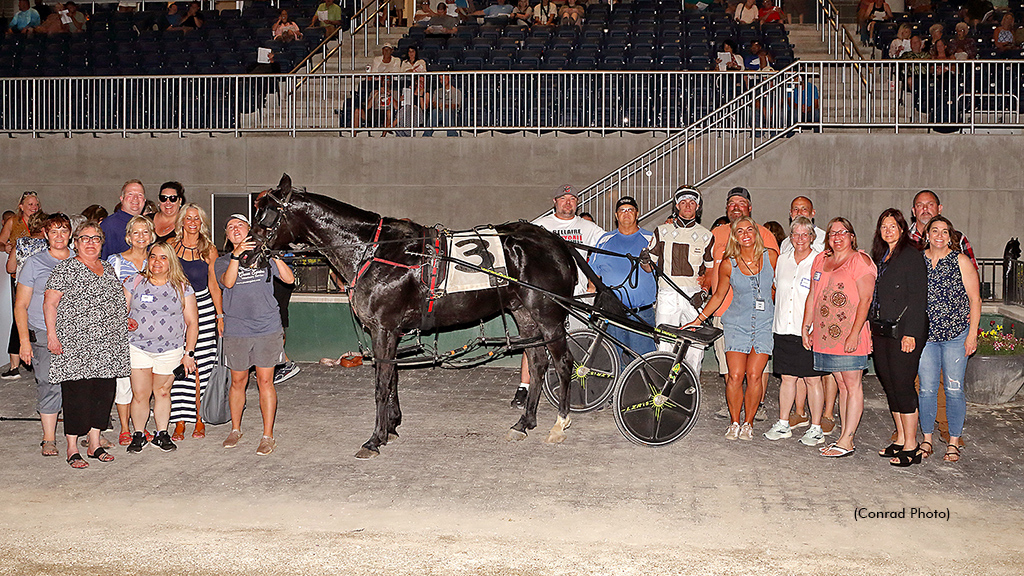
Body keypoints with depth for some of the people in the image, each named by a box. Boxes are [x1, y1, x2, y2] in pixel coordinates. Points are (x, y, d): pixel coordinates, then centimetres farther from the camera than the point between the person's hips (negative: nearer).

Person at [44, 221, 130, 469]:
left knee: (104, 392, 7)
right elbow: (50, 302, -5)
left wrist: (126, 318, 11)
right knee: (77, 395, -5)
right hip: (75, 346, -6)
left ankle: (95, 444, 19)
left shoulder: (108, 269, 17)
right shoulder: (66, 269, -2)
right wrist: (51, 335, -13)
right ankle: (72, 449, 5)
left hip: (108, 346, 6)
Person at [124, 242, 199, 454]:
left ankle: (162, 434, 20)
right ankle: (138, 435, 13)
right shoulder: (135, 282, 4)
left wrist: (189, 353, 0)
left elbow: (192, 322, 4)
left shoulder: (182, 287, 2)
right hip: (138, 347, 0)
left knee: (162, 392, 6)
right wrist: (125, 322, -13)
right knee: (140, 394, -3)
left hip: (170, 349, 0)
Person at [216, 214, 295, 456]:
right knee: (238, 381, 11)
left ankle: (268, 436, 7)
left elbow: (289, 279, -5)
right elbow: (228, 282, -15)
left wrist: (274, 255, -16)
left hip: (267, 329, -1)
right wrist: (236, 255, -27)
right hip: (236, 331, 1)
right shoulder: (223, 261, 6)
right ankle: (235, 429, 28)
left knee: (265, 381, 0)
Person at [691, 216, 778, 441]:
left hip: (764, 324, 0)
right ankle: (734, 423, 8)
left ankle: (748, 423, 10)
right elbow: (718, 295, 9)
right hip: (736, 323, 0)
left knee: (754, 375, -7)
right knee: (735, 376, -9)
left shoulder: (771, 256, -1)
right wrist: (698, 320, 7)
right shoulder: (728, 264, -2)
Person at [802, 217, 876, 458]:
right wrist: (805, 326, 15)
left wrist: (854, 334, -18)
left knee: (852, 386, -3)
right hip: (825, 334, 6)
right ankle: (845, 437, 13)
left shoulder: (860, 260, -5)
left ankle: (846, 441, -2)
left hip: (850, 335, -6)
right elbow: (812, 296, 21)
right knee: (842, 385, 10)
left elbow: (865, 299, -12)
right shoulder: (820, 260, 15)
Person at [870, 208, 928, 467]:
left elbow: (918, 297, -13)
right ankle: (900, 439, 20)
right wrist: (871, 331, 14)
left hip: (903, 330, -8)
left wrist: (910, 333, -18)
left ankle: (911, 447, 0)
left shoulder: (911, 256, -8)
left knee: (902, 385, -7)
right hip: (882, 330, 8)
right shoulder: (880, 257, 16)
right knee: (889, 384, 10)